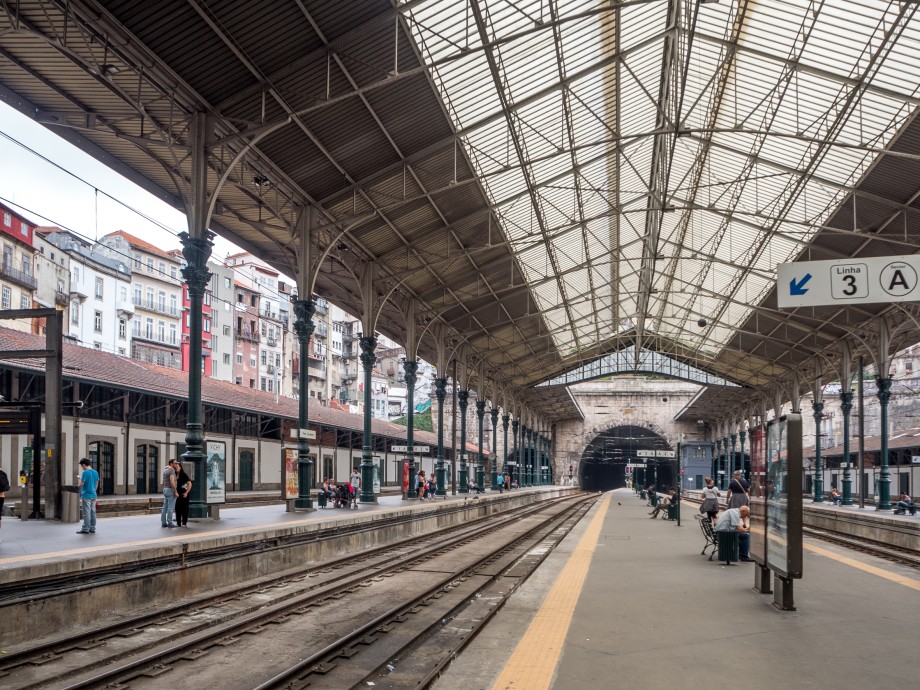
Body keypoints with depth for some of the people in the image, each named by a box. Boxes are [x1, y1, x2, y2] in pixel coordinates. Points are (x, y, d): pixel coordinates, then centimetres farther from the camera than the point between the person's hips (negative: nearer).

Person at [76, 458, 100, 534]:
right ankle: (92, 529, 13)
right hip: (93, 495, 7)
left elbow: (81, 484, -13)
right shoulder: (95, 472, 8)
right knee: (93, 512, 9)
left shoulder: (85, 472, -13)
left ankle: (85, 529, 1)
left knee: (86, 513, -2)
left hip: (86, 496, -7)